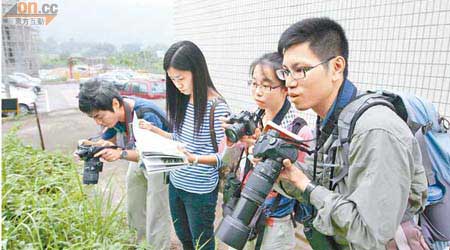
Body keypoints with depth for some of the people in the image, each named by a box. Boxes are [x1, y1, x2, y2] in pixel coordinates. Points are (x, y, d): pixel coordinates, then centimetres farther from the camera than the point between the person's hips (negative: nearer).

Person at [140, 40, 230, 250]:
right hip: (176, 183, 7)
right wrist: (154, 130, 0)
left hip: (200, 190, -7)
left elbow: (225, 156, -19)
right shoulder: (182, 100, 2)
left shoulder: (216, 107, -21)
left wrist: (194, 159, -34)